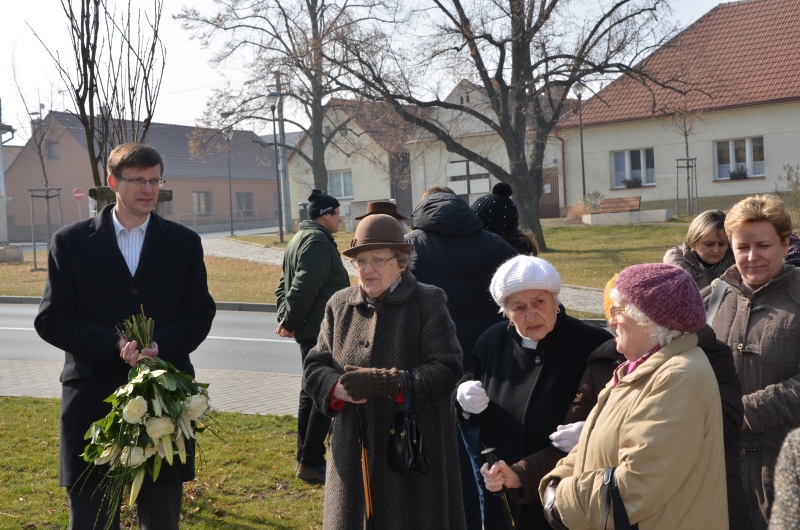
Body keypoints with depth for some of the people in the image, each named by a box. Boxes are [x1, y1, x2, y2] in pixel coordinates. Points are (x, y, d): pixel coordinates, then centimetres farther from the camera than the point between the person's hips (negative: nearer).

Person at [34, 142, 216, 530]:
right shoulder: (70, 242, 3)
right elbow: (51, 320, -2)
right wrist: (115, 346, -17)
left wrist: (159, 345, -15)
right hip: (93, 397, -1)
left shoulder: (184, 243, 8)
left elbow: (200, 312, 5)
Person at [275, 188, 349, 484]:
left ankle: (306, 459, 24)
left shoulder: (302, 238, 18)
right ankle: (311, 462, -5)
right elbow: (304, 287, -24)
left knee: (312, 391, 16)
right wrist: (291, 321, -14)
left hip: (310, 330, 11)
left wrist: (286, 318, 11)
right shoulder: (317, 241, -16)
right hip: (320, 329, -11)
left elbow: (285, 284, 21)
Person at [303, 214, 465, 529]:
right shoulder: (340, 305, 9)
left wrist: (381, 383, -22)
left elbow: (446, 370, -13)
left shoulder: (428, 303, -4)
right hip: (354, 452, 4)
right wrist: (338, 388, -15)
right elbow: (314, 367, 9)